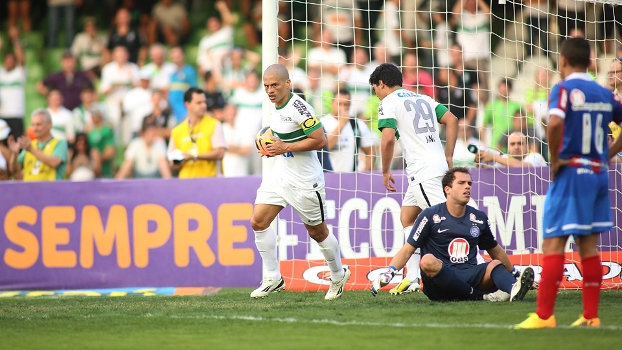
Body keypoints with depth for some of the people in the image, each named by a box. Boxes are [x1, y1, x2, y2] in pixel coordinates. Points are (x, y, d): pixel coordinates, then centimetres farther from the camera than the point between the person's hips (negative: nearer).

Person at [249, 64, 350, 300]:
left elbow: (320, 140, -23)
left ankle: (339, 276, 31)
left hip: (305, 180, -8)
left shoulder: (298, 108, -21)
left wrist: (285, 148, -23)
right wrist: (274, 148, 5)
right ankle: (273, 278, 2)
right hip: (281, 174, 8)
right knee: (258, 222, -6)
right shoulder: (275, 107, 5)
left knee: (317, 232, 7)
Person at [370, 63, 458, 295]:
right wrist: (448, 157, 15)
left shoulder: (388, 103, -2)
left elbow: (388, 138, -15)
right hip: (438, 164, 9)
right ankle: (412, 278, 12)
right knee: (407, 217, 16)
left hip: (423, 170, -9)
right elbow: (452, 120, 14)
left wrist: (386, 172, -3)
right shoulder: (423, 99, 21)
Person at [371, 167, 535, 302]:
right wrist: (388, 274, -13)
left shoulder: (479, 218, 15)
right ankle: (482, 297, -39)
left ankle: (514, 290, -57)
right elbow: (408, 249, 1)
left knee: (495, 265, -22)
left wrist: (515, 273, 30)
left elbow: (495, 250, 29)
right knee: (428, 260, -34)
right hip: (439, 285, -3)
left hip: (469, 278, 3)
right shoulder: (431, 215, 2)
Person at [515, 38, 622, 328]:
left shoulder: (563, 89, -8)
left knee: (553, 244, -4)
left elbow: (555, 122, -27)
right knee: (588, 245, 10)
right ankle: (591, 316, 9)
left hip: (570, 173, -6)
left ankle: (544, 315, -7)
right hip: (598, 173, 6)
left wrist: (555, 159, -15)